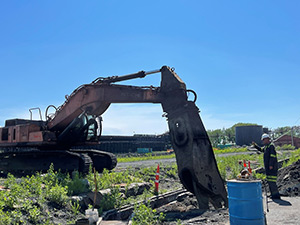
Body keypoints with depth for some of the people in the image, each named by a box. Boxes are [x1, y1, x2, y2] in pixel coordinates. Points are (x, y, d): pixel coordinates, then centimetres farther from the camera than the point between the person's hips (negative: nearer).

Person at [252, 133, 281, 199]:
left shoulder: (271, 146, -12)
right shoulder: (266, 146, 18)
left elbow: (272, 156, -19)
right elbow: (261, 149, 38)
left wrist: (271, 165, -24)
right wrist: (255, 145, 25)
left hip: (272, 167, -10)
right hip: (268, 167, 10)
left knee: (272, 181, -11)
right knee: (269, 181, 13)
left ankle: (276, 195, -7)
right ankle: (273, 194, 20)